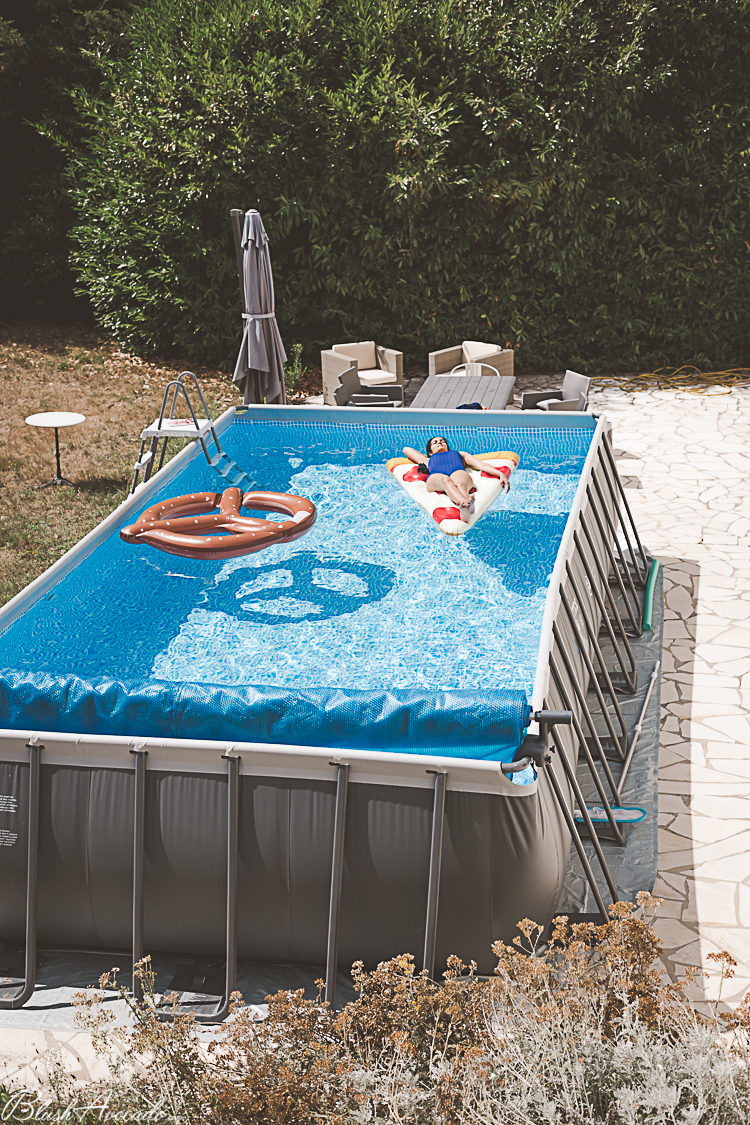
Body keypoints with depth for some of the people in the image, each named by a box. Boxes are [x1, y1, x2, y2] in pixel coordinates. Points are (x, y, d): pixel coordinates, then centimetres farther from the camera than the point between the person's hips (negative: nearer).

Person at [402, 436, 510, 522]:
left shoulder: (460, 455, 46)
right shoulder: (427, 460, 47)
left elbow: (482, 465, 30)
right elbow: (406, 449, 60)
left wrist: (501, 474, 15)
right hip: (435, 477, -1)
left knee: (460, 484, -39)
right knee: (445, 480, -41)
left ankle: (465, 513, -74)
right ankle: (464, 504, -75)